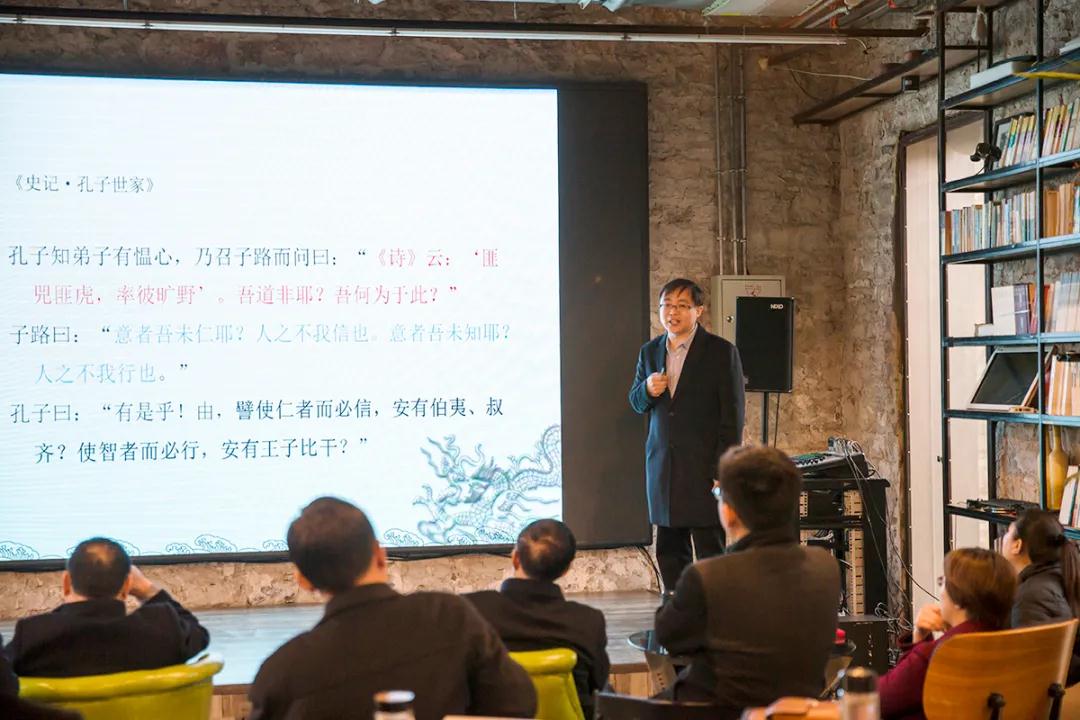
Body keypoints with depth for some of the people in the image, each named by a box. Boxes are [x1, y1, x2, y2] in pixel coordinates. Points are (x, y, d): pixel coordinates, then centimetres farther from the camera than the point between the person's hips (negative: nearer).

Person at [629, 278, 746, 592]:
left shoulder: (721, 352, -4)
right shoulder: (650, 351, 12)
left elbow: (733, 415, -6)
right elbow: (636, 403, 19)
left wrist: (723, 471, -12)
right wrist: (647, 389, -6)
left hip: (704, 468, -5)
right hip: (662, 467, 5)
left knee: (711, 551, -3)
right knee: (669, 553, 9)